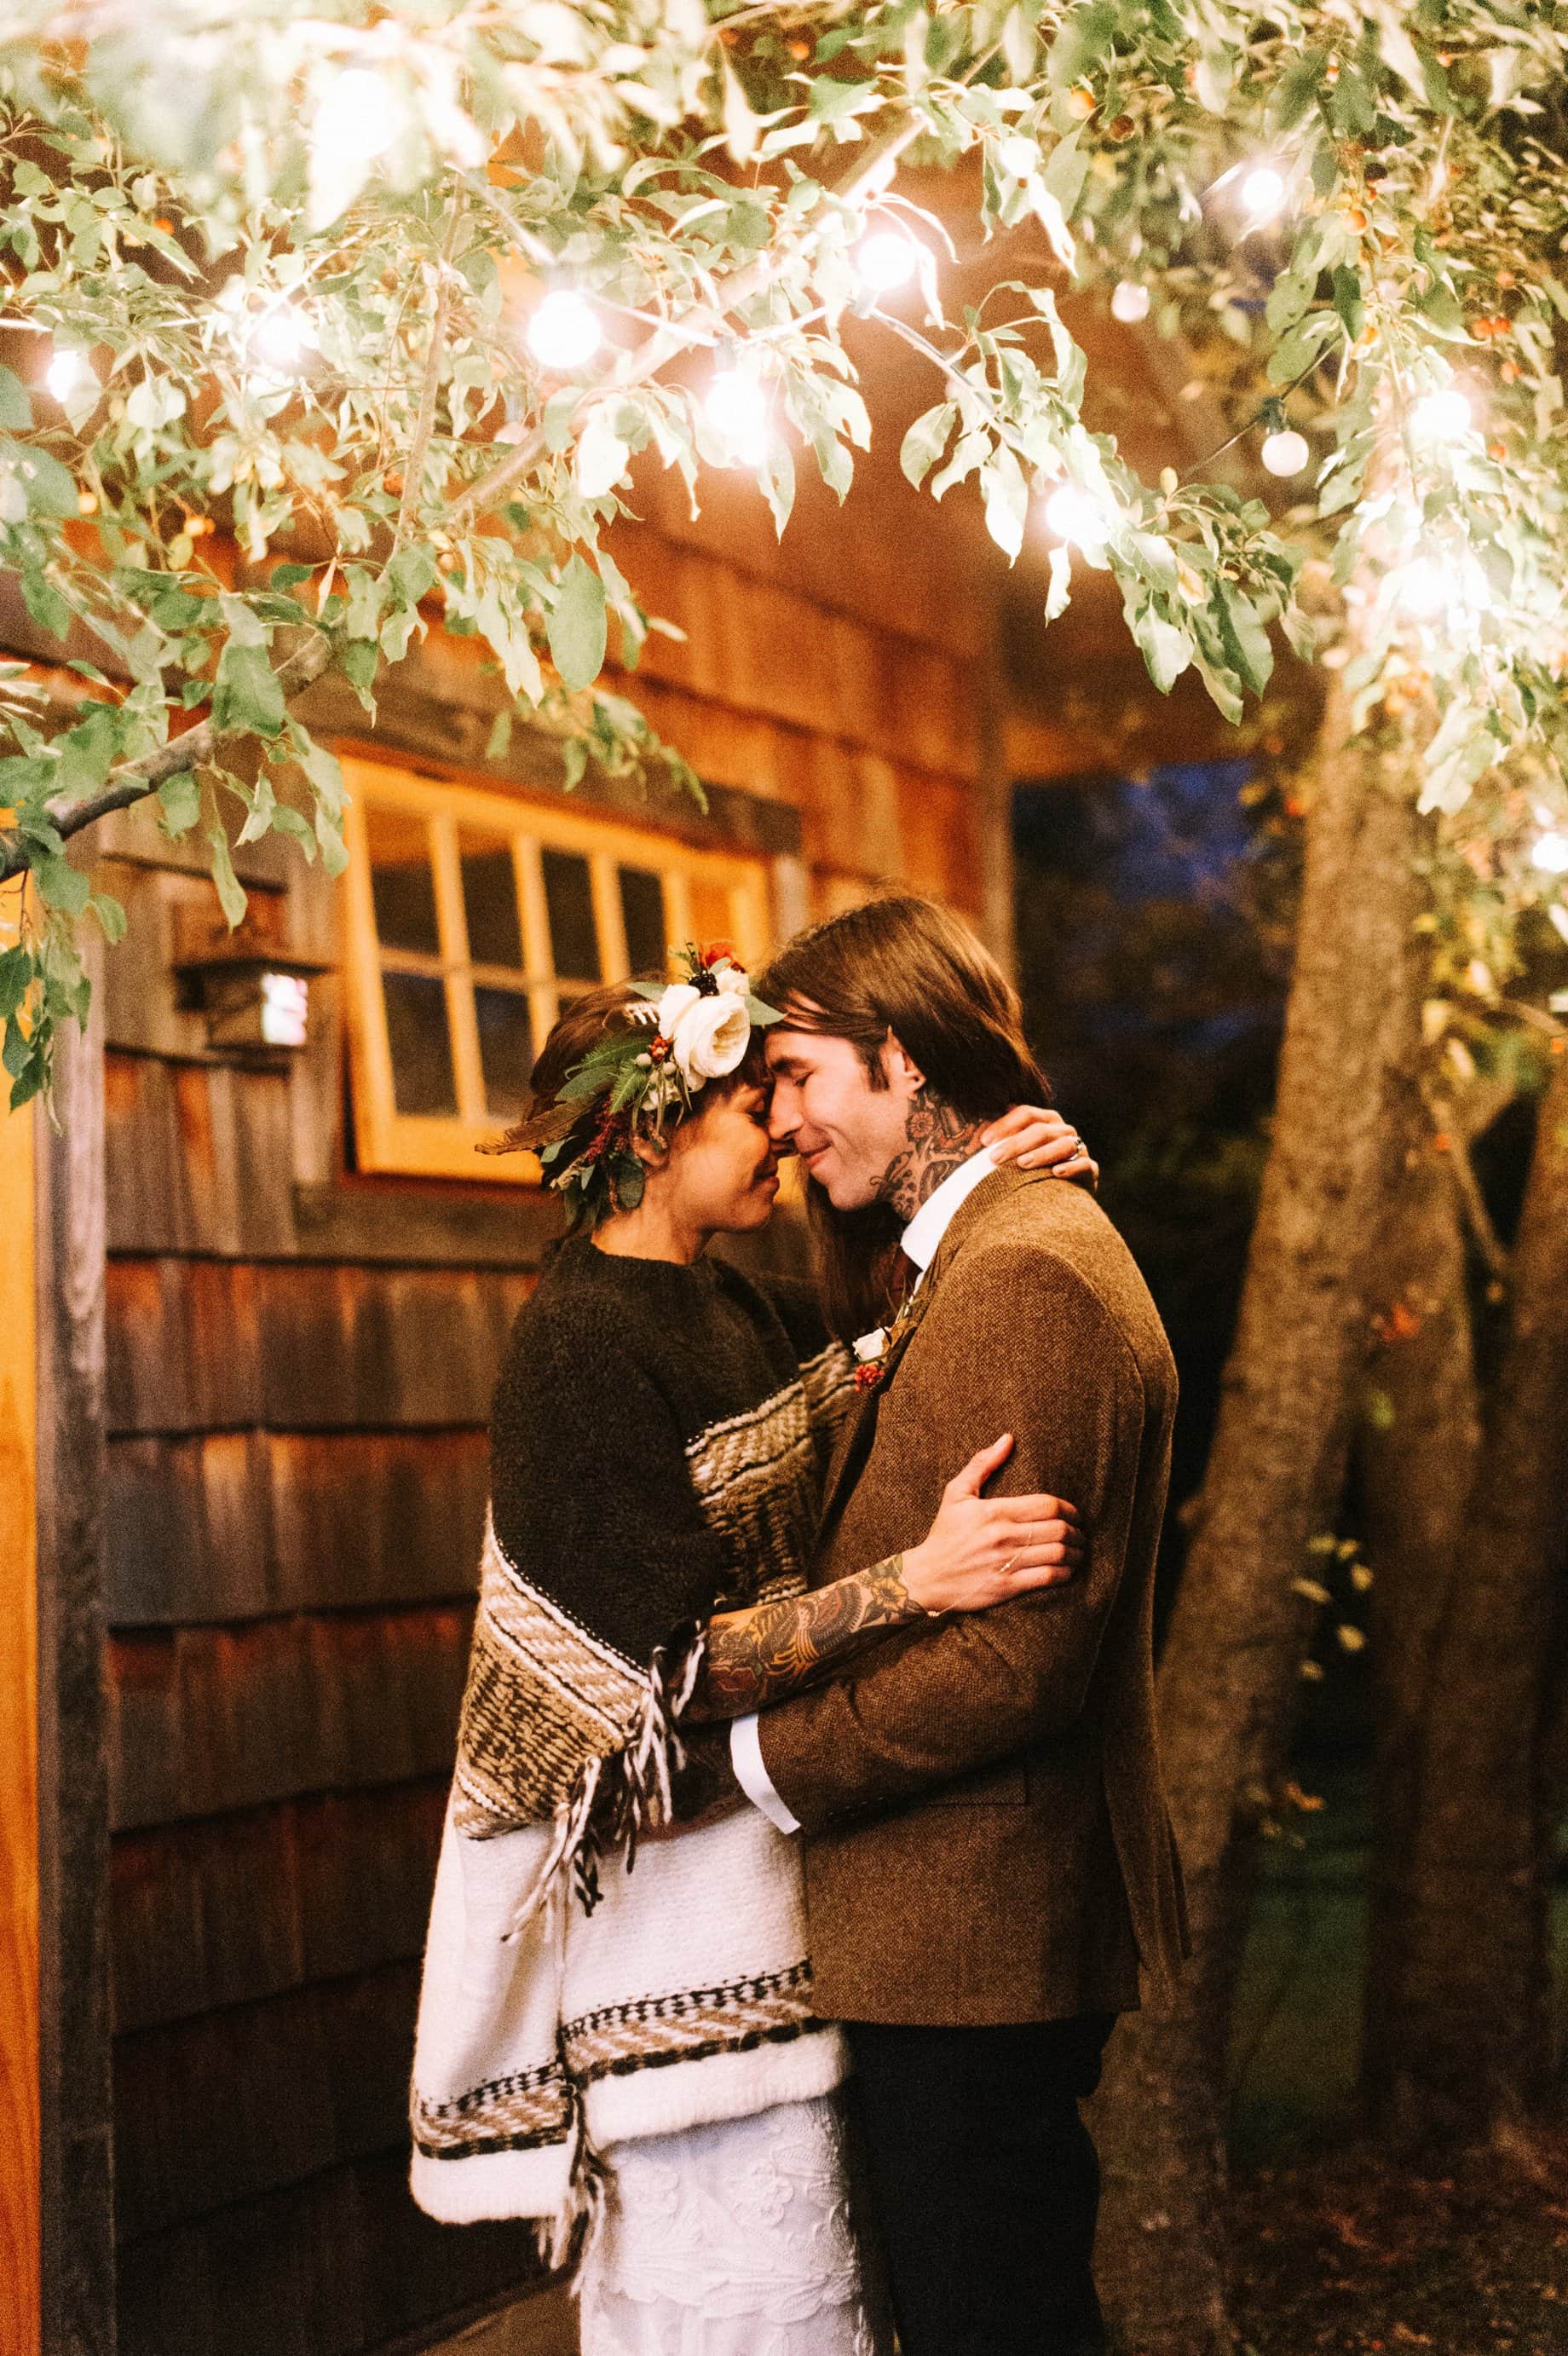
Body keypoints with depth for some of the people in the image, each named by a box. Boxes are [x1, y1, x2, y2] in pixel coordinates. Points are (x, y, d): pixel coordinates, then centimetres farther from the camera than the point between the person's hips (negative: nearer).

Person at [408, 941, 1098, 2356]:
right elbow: (681, 1666, -22)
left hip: (771, 1830, 9)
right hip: (674, 1858, -9)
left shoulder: (742, 1309, 9)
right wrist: (918, 1583, -32)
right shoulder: (583, 1348, -18)